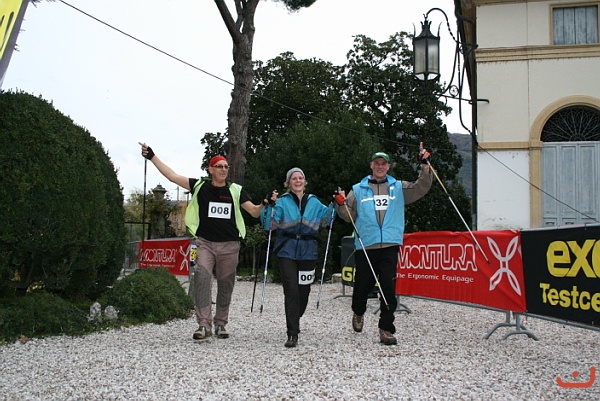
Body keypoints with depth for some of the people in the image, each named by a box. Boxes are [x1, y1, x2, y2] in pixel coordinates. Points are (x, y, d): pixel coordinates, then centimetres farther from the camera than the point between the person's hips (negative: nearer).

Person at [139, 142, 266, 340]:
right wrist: (151, 156, -2)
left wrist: (266, 204, -15)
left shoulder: (236, 190, 7)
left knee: (225, 285, 6)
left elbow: (254, 211, 5)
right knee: (201, 278, -20)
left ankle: (220, 324, 21)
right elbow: (172, 176, 2)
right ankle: (204, 325, -20)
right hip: (205, 243, -1)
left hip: (229, 245, 2)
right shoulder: (200, 186, 5)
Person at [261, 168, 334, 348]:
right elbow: (269, 224, -5)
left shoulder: (314, 202, 14)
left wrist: (334, 205, 3)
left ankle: (294, 321, 37)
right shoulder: (282, 202, 4)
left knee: (304, 290, 9)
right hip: (287, 251, -3)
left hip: (308, 252, 3)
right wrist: (270, 206, -18)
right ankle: (292, 334, -12)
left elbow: (325, 219, 13)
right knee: (291, 290, -12)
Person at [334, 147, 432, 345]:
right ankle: (358, 313, 37)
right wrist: (341, 204, -9)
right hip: (365, 246, 0)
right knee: (363, 285, 7)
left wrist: (425, 166, -4)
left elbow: (421, 188, 6)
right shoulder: (358, 190, 11)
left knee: (388, 288, -4)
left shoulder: (399, 187, 13)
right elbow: (349, 216, 10)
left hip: (390, 246, 0)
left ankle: (386, 329, 3)